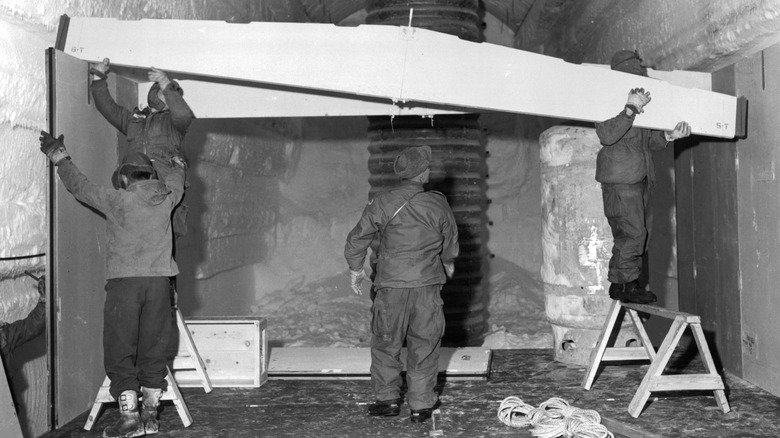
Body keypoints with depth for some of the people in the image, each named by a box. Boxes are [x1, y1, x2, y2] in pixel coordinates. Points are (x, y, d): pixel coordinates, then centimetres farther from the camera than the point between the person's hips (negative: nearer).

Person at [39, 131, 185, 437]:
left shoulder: (117, 199, -2)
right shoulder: (166, 198, 8)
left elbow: (79, 186, 10)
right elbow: (177, 179, 31)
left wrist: (58, 156, 25)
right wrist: (178, 164, 53)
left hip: (123, 281, -4)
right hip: (158, 280, 4)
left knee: (120, 350, 2)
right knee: (153, 349, 10)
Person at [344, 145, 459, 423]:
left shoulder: (381, 203, -5)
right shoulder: (438, 205, -3)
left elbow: (357, 239, 1)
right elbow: (450, 243, 10)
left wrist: (355, 269, 18)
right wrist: (448, 265, 32)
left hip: (391, 285, -1)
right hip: (427, 285, 1)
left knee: (385, 343, 14)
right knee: (424, 345, 11)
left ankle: (388, 399, 20)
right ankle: (421, 405, 18)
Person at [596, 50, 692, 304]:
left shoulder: (641, 105, 19)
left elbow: (649, 141, 23)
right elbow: (606, 135, -23)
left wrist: (669, 136, 5)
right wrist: (630, 109, -25)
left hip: (640, 178, 9)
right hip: (620, 179, -9)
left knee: (641, 232, 9)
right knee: (631, 232, -10)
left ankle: (630, 283, 16)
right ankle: (622, 284, -1)